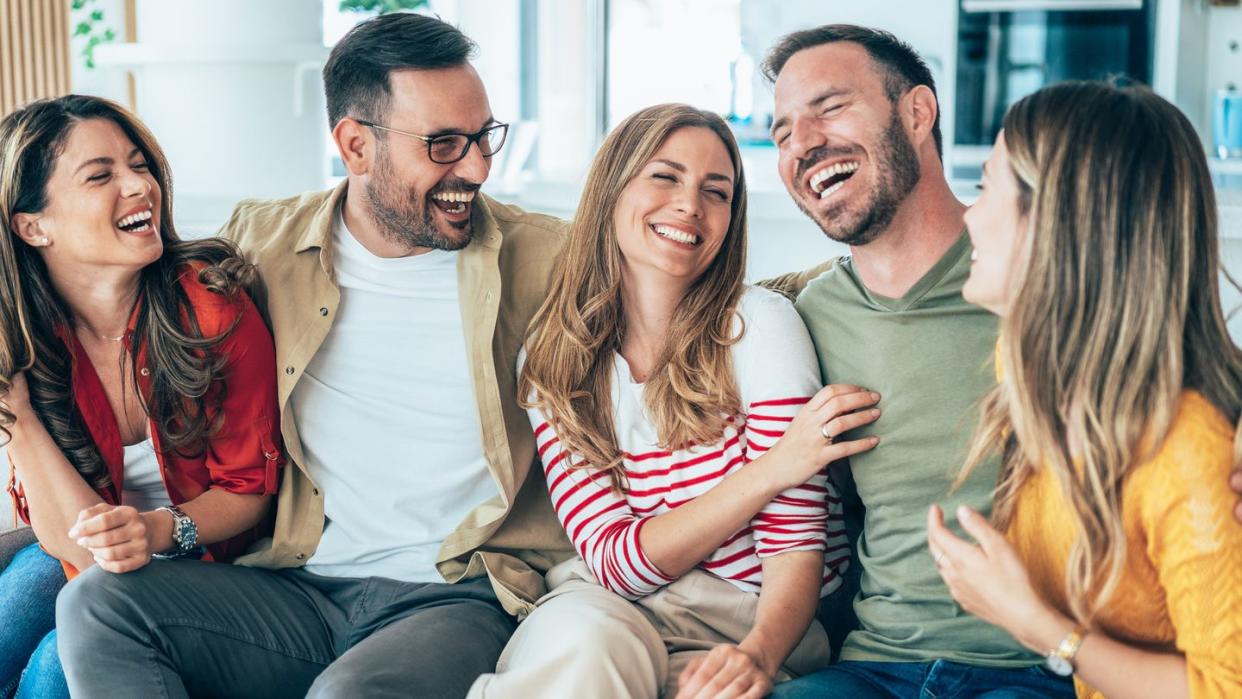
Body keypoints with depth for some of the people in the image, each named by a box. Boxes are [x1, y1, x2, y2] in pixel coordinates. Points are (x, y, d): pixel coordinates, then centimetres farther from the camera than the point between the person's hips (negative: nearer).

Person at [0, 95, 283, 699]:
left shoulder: (213, 305, -20)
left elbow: (250, 487, -9)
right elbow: (72, 540, -17)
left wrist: (159, 530, -29)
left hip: (207, 556, -3)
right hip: (84, 559, 3)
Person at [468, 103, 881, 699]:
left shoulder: (759, 325, -7)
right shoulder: (550, 359, 0)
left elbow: (794, 545, -9)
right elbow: (614, 559, -8)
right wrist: (773, 467, -21)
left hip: (753, 617, -1)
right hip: (606, 608, 2)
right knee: (582, 638, -35)